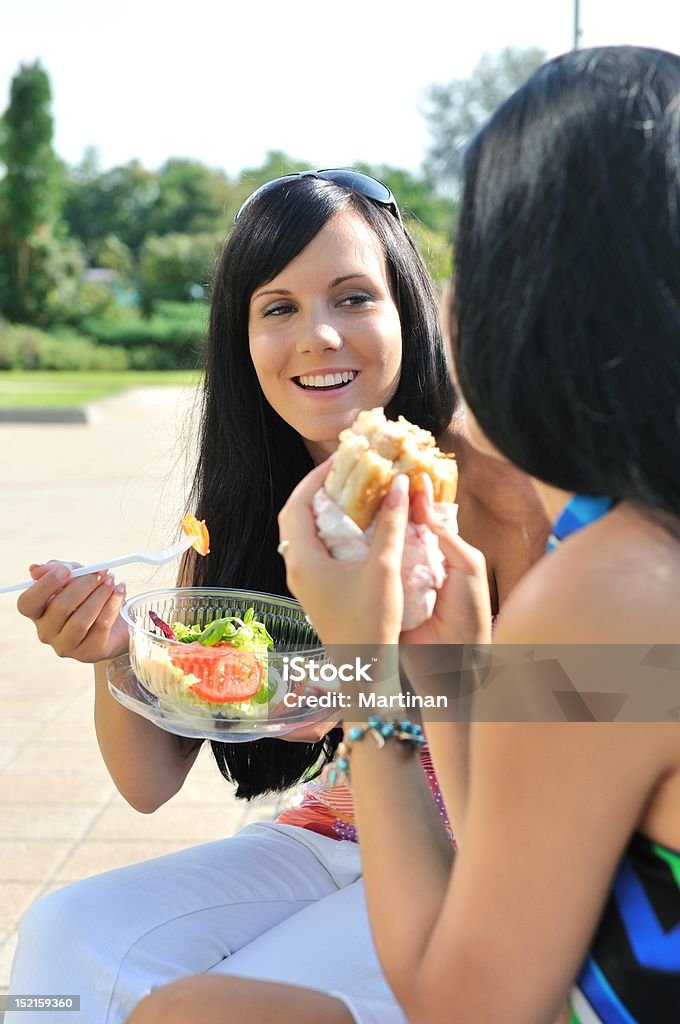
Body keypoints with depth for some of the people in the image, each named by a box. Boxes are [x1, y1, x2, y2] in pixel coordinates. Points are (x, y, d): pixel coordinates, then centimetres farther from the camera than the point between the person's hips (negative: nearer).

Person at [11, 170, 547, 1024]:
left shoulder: (492, 480, -17)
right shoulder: (243, 500, -2)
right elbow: (151, 781, -1)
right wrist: (112, 652, -21)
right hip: (331, 841, 5)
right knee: (66, 937, -14)